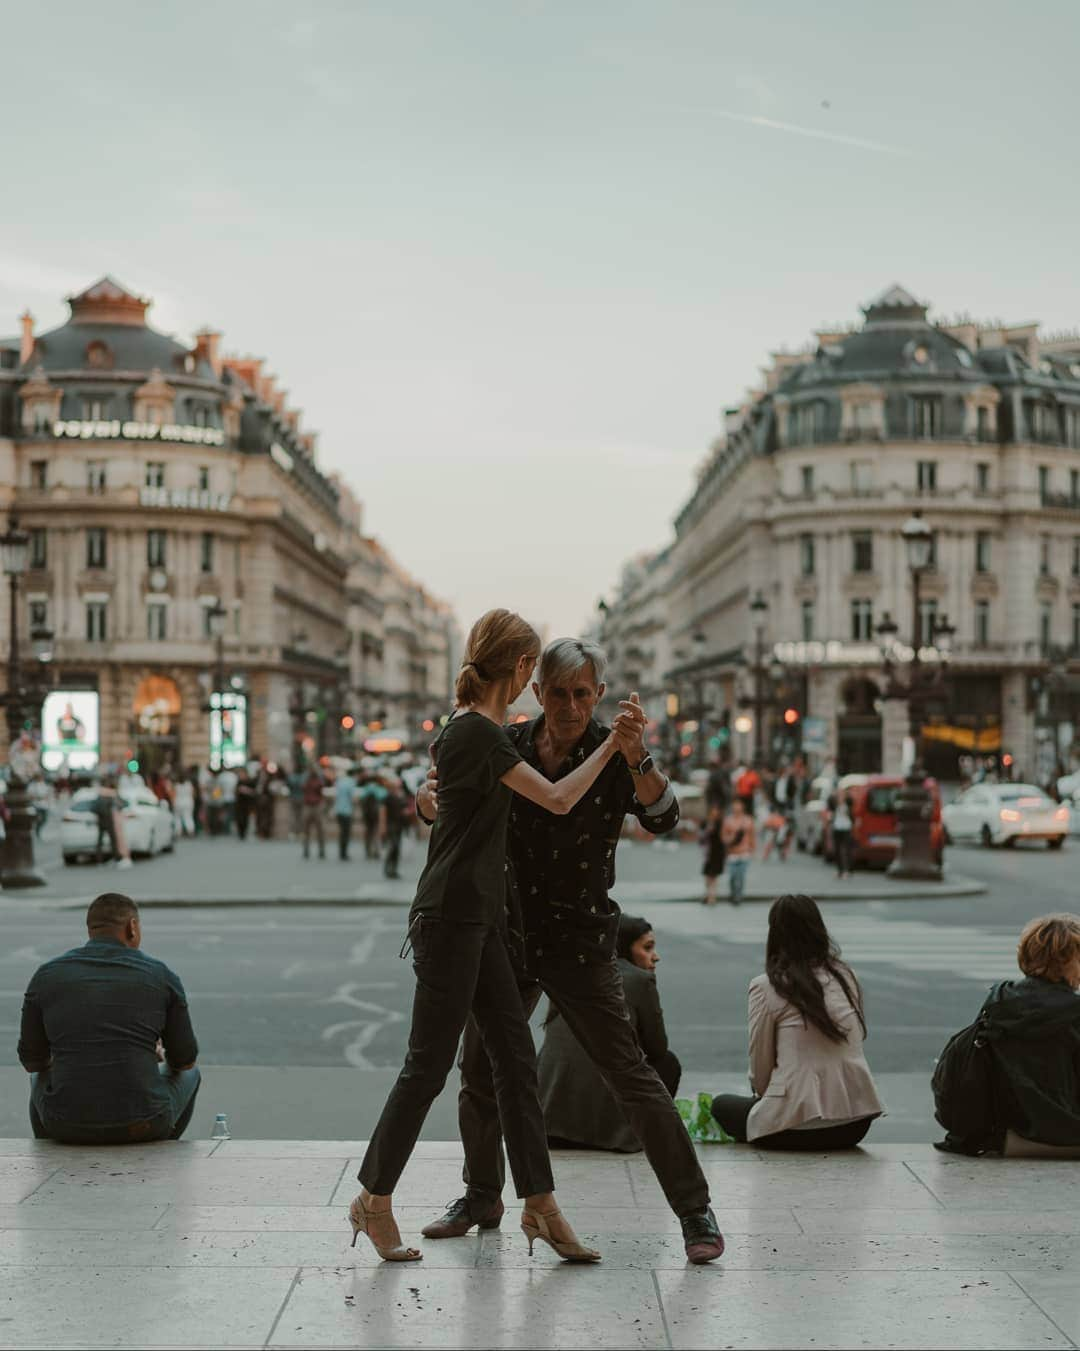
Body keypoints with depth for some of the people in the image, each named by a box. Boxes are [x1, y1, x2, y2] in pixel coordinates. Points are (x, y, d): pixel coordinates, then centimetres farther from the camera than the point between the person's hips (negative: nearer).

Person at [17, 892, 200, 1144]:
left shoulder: (47, 976, 4)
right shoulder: (160, 975, 2)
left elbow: (32, 1061, 13)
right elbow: (185, 1059, 10)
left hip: (67, 1124, 1)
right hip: (143, 1125, -1)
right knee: (188, 1075, 32)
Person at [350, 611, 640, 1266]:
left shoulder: (470, 726, 14)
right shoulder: (478, 732, -16)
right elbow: (557, 799, -15)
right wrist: (612, 744, -5)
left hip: (479, 917, 10)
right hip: (452, 916, -10)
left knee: (515, 1054, 7)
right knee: (429, 1064, -2)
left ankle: (540, 1205, 10)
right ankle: (375, 1200, 10)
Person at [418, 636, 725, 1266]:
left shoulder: (615, 755, -9)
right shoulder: (510, 745, 1)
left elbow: (663, 818, -25)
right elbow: (448, 806, 10)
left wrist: (637, 758, -42)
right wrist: (430, 796, -14)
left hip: (580, 941, -4)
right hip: (507, 932, 4)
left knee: (630, 1073, -7)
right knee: (480, 1070, 13)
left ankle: (695, 1212, 0)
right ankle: (483, 1196, 33)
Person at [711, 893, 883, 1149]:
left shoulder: (765, 987, -7)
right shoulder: (845, 977, 7)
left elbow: (760, 1068, -2)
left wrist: (764, 1095, 21)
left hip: (797, 1125, -6)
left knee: (722, 1105, 22)